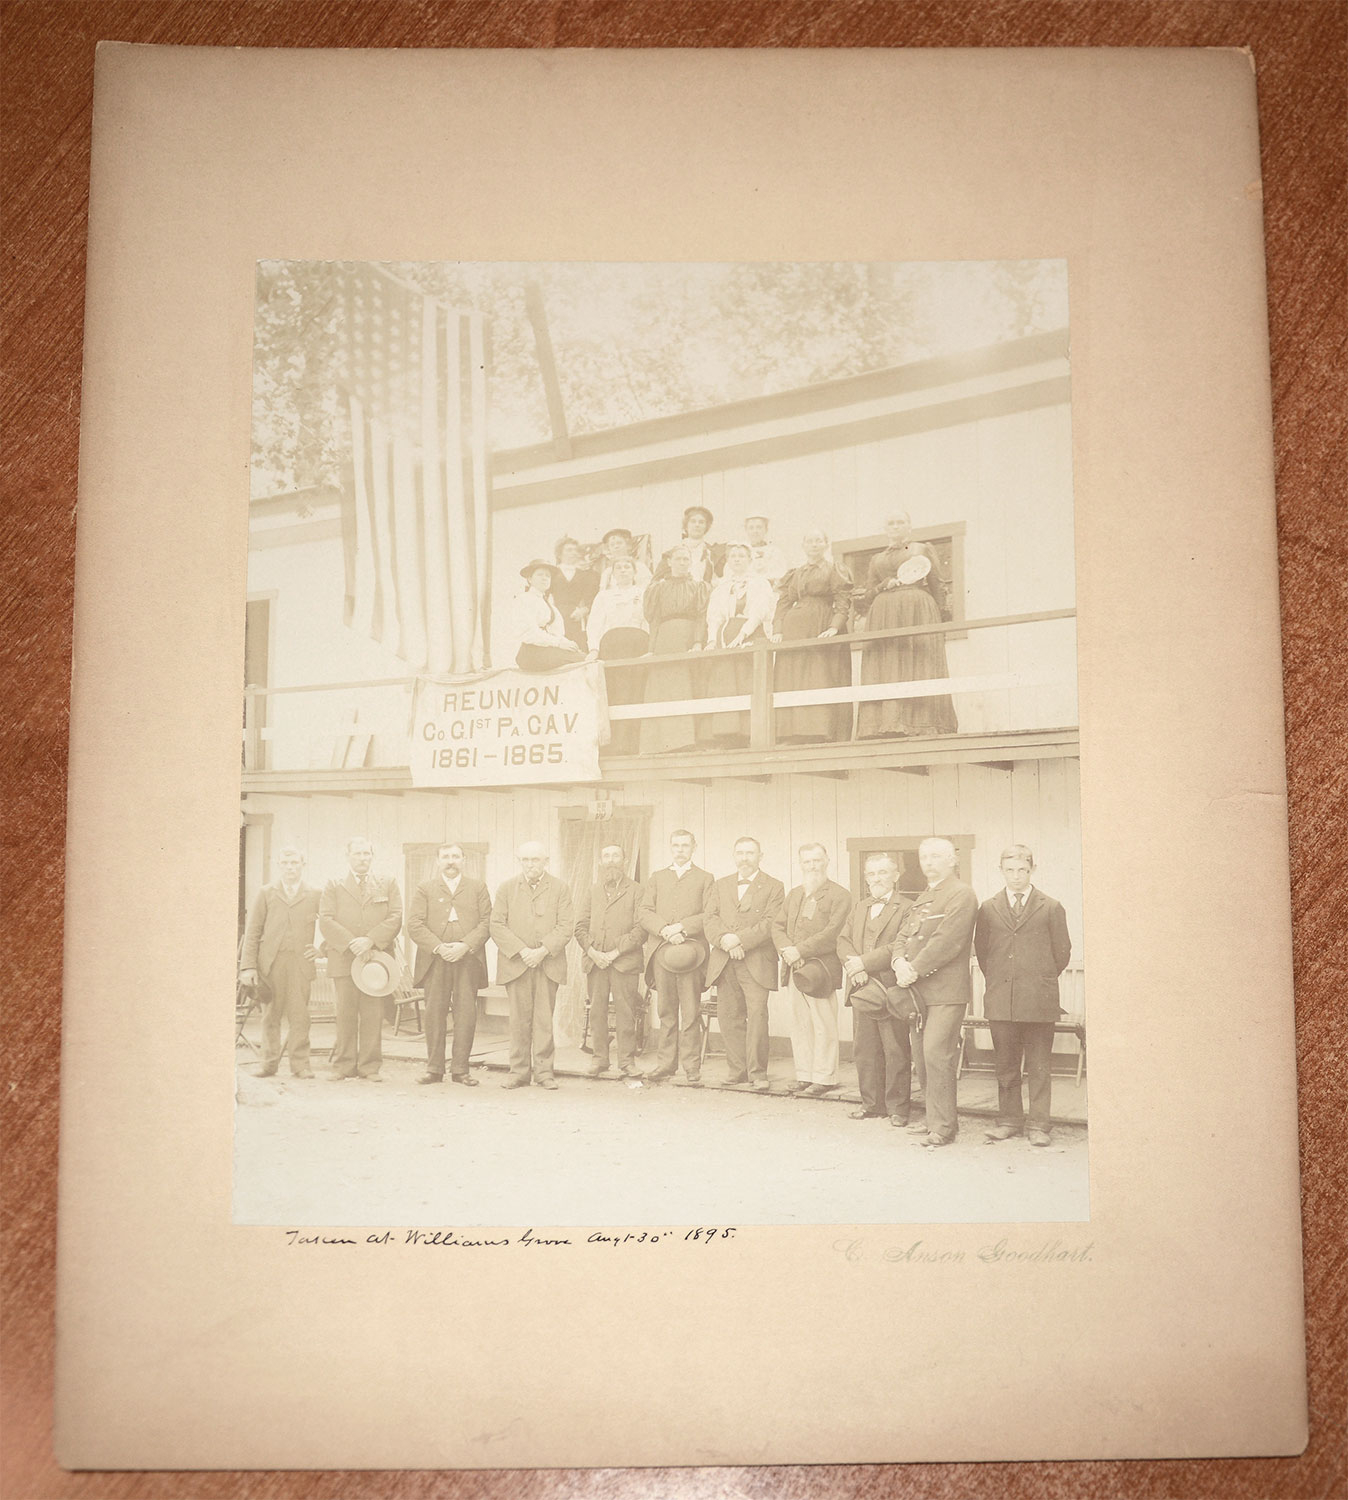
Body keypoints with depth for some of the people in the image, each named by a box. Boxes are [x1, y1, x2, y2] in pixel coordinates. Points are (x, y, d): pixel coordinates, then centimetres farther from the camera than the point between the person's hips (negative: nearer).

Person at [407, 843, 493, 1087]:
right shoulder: (424, 889, 11)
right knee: (435, 1014, 1)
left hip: (468, 959, 0)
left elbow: (486, 922, 4)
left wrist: (465, 946, -10)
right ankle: (434, 1068, 8)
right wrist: (438, 947, -12)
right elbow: (415, 925, 0)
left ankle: (460, 1069, 4)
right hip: (435, 960, 0)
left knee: (466, 1014, -2)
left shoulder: (477, 888, 14)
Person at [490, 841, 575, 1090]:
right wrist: (521, 951, -11)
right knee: (519, 1019, 1)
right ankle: (519, 1072, 7)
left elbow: (566, 926, -1)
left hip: (548, 963, 0)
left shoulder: (559, 888, 6)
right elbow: (497, 925, 1)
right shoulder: (507, 888, 8)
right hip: (516, 963, 0)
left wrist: (543, 951, -13)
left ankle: (543, 1071, 8)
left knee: (544, 1019, 1)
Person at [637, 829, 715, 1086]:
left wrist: (682, 928, -12)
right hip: (661, 950, 2)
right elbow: (643, 912, 7)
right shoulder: (656, 878, 20)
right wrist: (665, 929, -9)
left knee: (690, 1012, -5)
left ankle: (691, 1067, -3)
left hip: (690, 950, -2)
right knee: (665, 1011, 4)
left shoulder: (704, 879, 13)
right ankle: (665, 1063, 9)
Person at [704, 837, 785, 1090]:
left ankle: (757, 1073, -5)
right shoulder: (719, 886, 19)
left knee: (757, 1015, -11)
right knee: (728, 1017, 3)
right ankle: (738, 1070, 12)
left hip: (756, 963, -4)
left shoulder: (773, 887, 6)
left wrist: (739, 939, -15)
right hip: (724, 963, 4)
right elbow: (709, 919, 7)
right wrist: (725, 941, -12)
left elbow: (770, 924, -6)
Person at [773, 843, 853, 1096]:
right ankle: (804, 1075, 17)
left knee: (824, 1026, -2)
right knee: (799, 1025, 9)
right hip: (794, 969, 6)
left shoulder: (839, 895, -3)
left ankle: (824, 1078, 6)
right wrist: (786, 950, -6)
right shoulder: (794, 894, 19)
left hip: (820, 969, -6)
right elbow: (778, 926, 14)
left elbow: (832, 933, -13)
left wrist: (800, 951, -16)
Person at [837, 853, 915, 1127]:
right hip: (862, 988, 6)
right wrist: (853, 967, -8)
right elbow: (843, 940, 12)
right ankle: (872, 1104, 20)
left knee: (896, 1051, -1)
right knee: (864, 1051, 10)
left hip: (891, 989, -6)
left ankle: (898, 1108, 8)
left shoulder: (906, 909, -5)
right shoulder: (860, 907, 19)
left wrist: (865, 963, -17)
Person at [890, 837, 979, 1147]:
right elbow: (904, 936, 17)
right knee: (929, 1054, 11)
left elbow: (946, 942, -17)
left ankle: (942, 1127, -5)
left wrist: (915, 970, -15)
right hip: (922, 990, 8)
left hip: (946, 989, -8)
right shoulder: (922, 897, 21)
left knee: (936, 1054, -11)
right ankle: (935, 1117, 20)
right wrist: (900, 962, -4)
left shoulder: (960, 895, -9)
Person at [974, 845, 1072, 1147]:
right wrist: (996, 979, 10)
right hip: (1000, 1000, 2)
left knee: (1039, 1067, 3)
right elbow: (981, 950, 15)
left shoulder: (1051, 908, 2)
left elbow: (1062, 951, 7)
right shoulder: (988, 909, 8)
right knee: (1005, 1065, 9)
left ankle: (1038, 1125, 10)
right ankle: (1009, 1120, 19)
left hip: (1039, 999, -2)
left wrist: (1042, 980, 9)